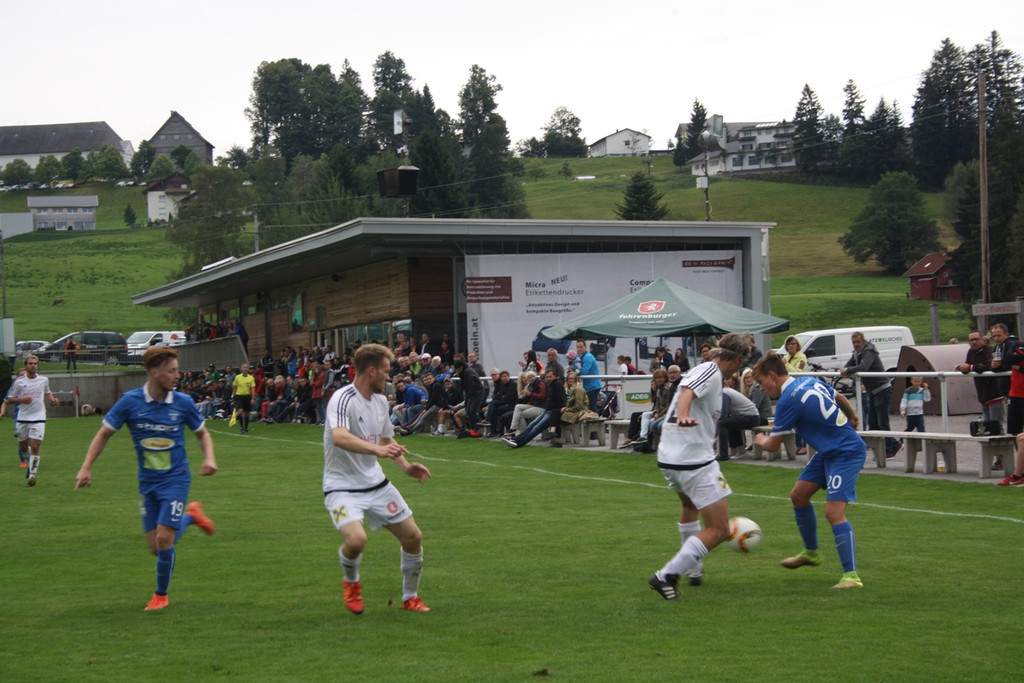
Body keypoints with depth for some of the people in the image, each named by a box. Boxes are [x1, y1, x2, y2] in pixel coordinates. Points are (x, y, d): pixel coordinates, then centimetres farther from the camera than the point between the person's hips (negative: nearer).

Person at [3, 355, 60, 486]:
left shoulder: (44, 380, 4)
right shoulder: (19, 382, -3)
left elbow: (47, 393, 24)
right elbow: (9, 400, 0)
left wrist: (53, 399, 3)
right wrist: (22, 399, -17)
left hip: (38, 418, -1)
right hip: (22, 418, 1)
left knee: (35, 447, -12)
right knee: (23, 447, 13)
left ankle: (32, 474, -6)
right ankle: (30, 463, 43)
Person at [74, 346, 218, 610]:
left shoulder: (183, 403, -8)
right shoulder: (130, 402, -9)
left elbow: (202, 433, 9)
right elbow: (104, 434, 1)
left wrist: (209, 458, -10)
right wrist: (86, 467, -7)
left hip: (175, 479, -2)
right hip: (147, 483, 2)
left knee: (164, 540, -12)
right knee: (155, 547, 4)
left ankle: (161, 595, 13)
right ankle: (191, 515, 34)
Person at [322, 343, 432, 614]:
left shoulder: (380, 401, 7)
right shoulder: (343, 399, -20)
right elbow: (339, 437, -39)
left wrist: (405, 466, 6)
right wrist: (377, 449, -51)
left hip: (376, 483, 8)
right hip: (342, 486, -8)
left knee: (413, 537, 4)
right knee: (355, 539, -30)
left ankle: (410, 597, 27)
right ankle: (351, 582, 5)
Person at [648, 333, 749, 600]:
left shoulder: (706, 371, 19)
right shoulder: (711, 371, -10)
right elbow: (686, 392, -30)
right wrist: (684, 416, -50)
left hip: (668, 458, 10)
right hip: (695, 461, -10)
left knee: (690, 505, 36)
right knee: (718, 531, -8)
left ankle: (694, 568, 43)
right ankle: (667, 576, -16)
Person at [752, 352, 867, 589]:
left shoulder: (788, 401, -22)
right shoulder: (810, 381, 4)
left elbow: (773, 445, -11)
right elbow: (839, 398, 21)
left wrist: (761, 440, 12)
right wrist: (851, 418, 41)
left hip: (847, 453, -10)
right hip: (828, 451, 10)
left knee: (834, 511, -19)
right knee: (798, 496, 15)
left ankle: (851, 575, -17)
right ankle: (811, 552, 33)